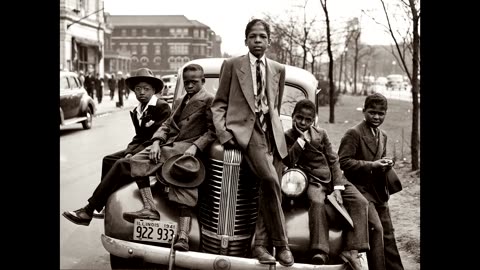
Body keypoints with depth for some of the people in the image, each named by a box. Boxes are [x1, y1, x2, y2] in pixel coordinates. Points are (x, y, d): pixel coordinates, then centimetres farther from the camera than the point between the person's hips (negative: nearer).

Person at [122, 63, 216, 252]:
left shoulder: (209, 100, 3)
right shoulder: (184, 100, 29)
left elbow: (212, 131, -6)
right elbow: (168, 124, 21)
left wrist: (195, 147, -19)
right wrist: (156, 142, 2)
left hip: (189, 149, -8)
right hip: (170, 145, 8)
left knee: (185, 188, -26)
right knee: (137, 161, -9)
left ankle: (183, 237, -33)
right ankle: (150, 209, -17)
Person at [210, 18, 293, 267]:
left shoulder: (278, 69, 18)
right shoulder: (232, 65, 9)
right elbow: (219, 103, 7)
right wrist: (222, 131, -7)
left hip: (272, 131, 5)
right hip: (244, 128, -4)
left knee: (269, 189, -7)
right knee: (270, 179, -25)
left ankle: (259, 244, 6)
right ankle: (281, 243, -13)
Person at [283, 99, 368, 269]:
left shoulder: (321, 134, 10)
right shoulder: (288, 137, 3)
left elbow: (334, 161, 5)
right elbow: (289, 161, -13)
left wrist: (337, 188, -6)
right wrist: (302, 139, -14)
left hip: (333, 178, 4)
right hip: (313, 181, -4)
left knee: (360, 202, -17)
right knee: (317, 202, -37)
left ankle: (351, 250, -20)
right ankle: (320, 252, -41)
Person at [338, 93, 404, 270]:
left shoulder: (383, 136, 14)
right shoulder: (353, 133, -12)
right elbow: (343, 161, -19)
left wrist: (386, 164, 0)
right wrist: (371, 165, -24)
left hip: (379, 192, 8)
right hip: (361, 190, -8)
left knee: (387, 233, 12)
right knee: (376, 229, -17)